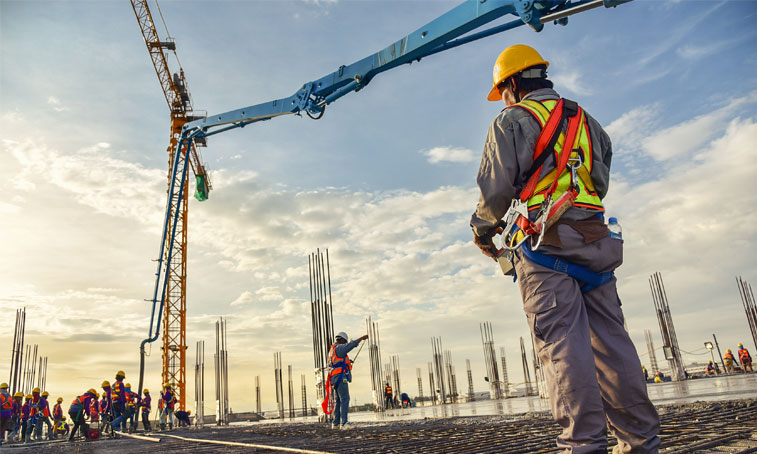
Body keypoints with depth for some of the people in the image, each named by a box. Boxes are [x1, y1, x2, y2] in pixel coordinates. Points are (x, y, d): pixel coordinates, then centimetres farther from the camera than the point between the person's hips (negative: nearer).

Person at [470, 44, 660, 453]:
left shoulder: (512, 121, 3)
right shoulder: (586, 121, 25)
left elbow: (496, 188, -5)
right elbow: (600, 183, 24)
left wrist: (483, 227, 13)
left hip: (543, 242, -6)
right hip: (594, 238, 6)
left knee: (562, 342, -9)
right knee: (609, 337, 5)